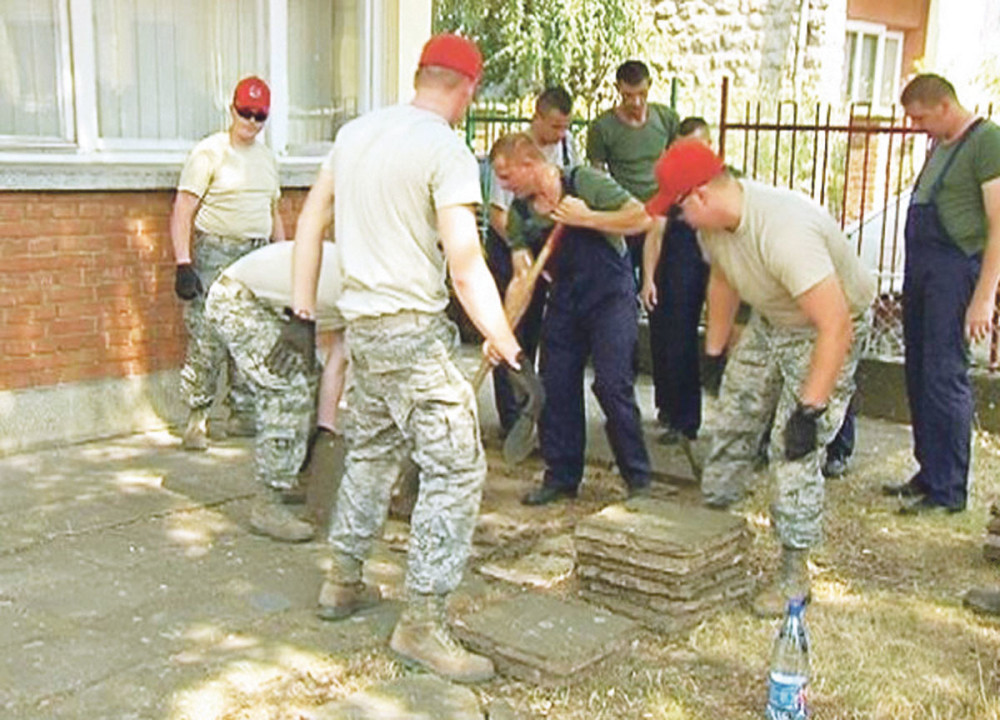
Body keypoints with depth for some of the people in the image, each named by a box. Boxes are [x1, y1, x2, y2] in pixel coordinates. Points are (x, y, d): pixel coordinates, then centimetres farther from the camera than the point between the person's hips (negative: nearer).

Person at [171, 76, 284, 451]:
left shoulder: (268, 158, 17)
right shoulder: (209, 153, -4)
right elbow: (183, 211, -9)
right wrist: (183, 263, -18)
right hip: (215, 255, -6)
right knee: (207, 342, -9)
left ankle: (243, 413, 17)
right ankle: (196, 420, 0)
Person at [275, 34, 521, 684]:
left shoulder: (356, 132, 9)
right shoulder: (447, 151, -14)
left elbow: (311, 221, 14)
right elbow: (464, 264, -20)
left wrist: (304, 310, 18)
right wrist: (502, 340, -15)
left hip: (362, 324, 8)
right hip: (414, 330, -8)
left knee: (371, 453, 23)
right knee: (456, 468, -1)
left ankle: (344, 582, 35)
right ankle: (423, 624, 1)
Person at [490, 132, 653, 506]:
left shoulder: (584, 182, -14)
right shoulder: (520, 214, 0)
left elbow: (641, 217, -18)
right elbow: (522, 277, 0)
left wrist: (585, 218, -23)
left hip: (610, 296, -5)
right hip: (564, 302, 6)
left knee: (612, 384, -12)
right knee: (555, 386, 2)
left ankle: (638, 477, 3)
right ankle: (561, 476, 16)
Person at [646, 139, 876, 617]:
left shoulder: (784, 233, -39)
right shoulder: (712, 221, -12)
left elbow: (836, 325, -39)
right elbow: (722, 279, 10)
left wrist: (811, 410, -37)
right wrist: (714, 350, 15)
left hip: (829, 328, -8)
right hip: (769, 322, 8)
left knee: (794, 449, -12)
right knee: (731, 424, 12)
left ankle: (794, 572, 2)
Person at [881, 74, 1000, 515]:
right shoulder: (941, 145, 18)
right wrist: (913, 276, 16)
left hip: (955, 267, -9)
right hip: (921, 267, 9)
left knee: (944, 378, -7)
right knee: (919, 376, 11)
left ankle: (948, 490, 1)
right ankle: (929, 474, 22)